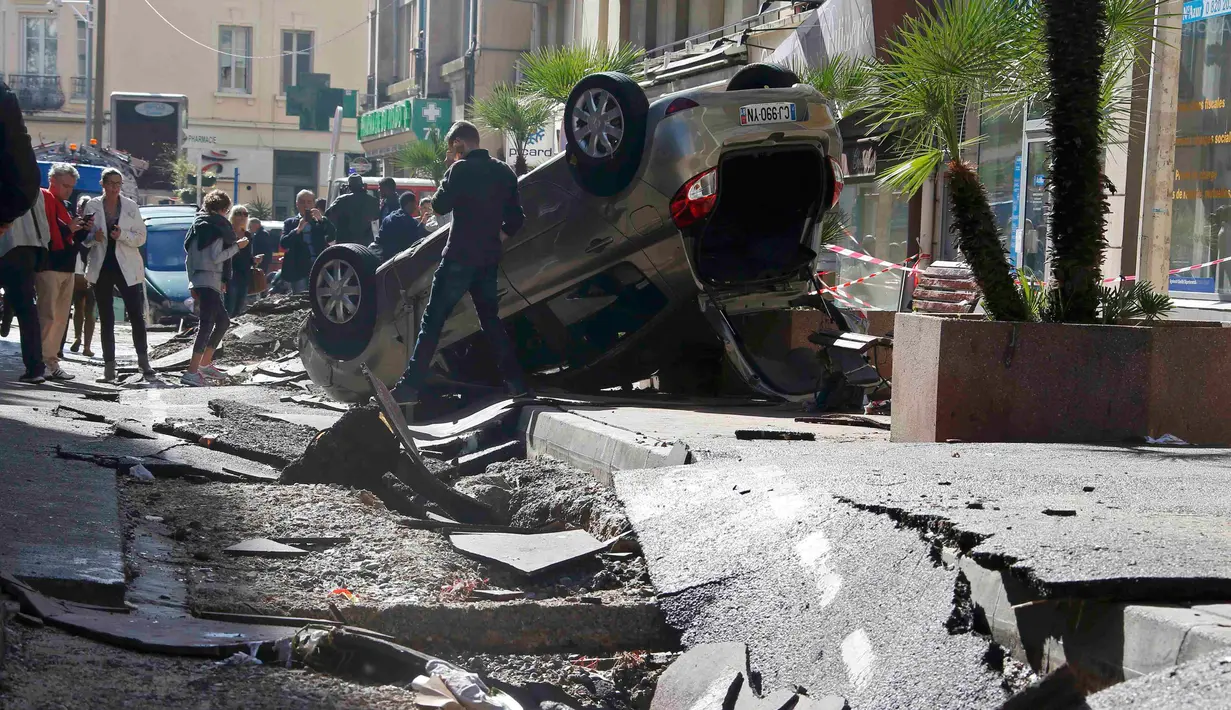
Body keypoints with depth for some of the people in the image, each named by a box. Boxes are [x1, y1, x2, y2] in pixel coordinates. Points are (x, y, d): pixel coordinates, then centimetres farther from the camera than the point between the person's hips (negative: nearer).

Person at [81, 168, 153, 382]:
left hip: (127, 268, -1)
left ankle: (144, 361, 5)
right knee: (106, 318, 5)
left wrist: (122, 235, -17)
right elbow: (84, 237, 6)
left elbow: (141, 237, 1)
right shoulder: (92, 206, 3)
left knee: (136, 315, -4)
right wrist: (93, 237, -16)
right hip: (101, 268, 1)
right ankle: (109, 365, 9)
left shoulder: (131, 206, 3)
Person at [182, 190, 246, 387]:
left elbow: (188, 258, 20)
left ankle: (205, 363, 22)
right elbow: (216, 257, -16)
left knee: (223, 321, 20)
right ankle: (192, 371, -28)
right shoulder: (219, 225, -7)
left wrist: (192, 281, 24)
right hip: (209, 280, -10)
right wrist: (237, 246, -7)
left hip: (197, 280, 10)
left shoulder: (197, 225, 19)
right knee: (207, 323, -18)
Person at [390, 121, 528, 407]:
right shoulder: (504, 172, 10)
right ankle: (517, 383, 12)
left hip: (460, 257, -6)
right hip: (489, 260, 6)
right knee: (490, 319, 18)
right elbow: (516, 218, 12)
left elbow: (441, 206, -8)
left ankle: (409, 387, -10)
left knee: (433, 321, -5)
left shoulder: (461, 169, -11)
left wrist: (449, 174, 3)